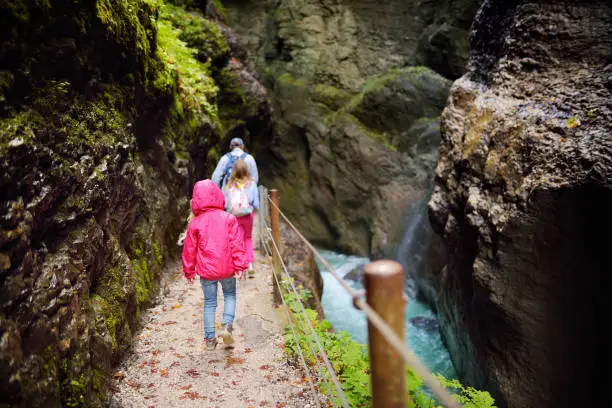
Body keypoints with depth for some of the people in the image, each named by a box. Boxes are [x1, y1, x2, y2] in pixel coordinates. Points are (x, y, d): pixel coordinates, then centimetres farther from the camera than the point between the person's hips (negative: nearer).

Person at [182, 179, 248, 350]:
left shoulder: (195, 223, -3)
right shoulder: (228, 218, -6)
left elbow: (189, 249, 3)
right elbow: (237, 244, -11)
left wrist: (189, 271, 14)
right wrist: (240, 265, -7)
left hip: (206, 270, 1)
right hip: (227, 268, 0)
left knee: (209, 302, 13)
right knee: (230, 295, 22)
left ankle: (210, 339, 17)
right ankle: (227, 325, 2)